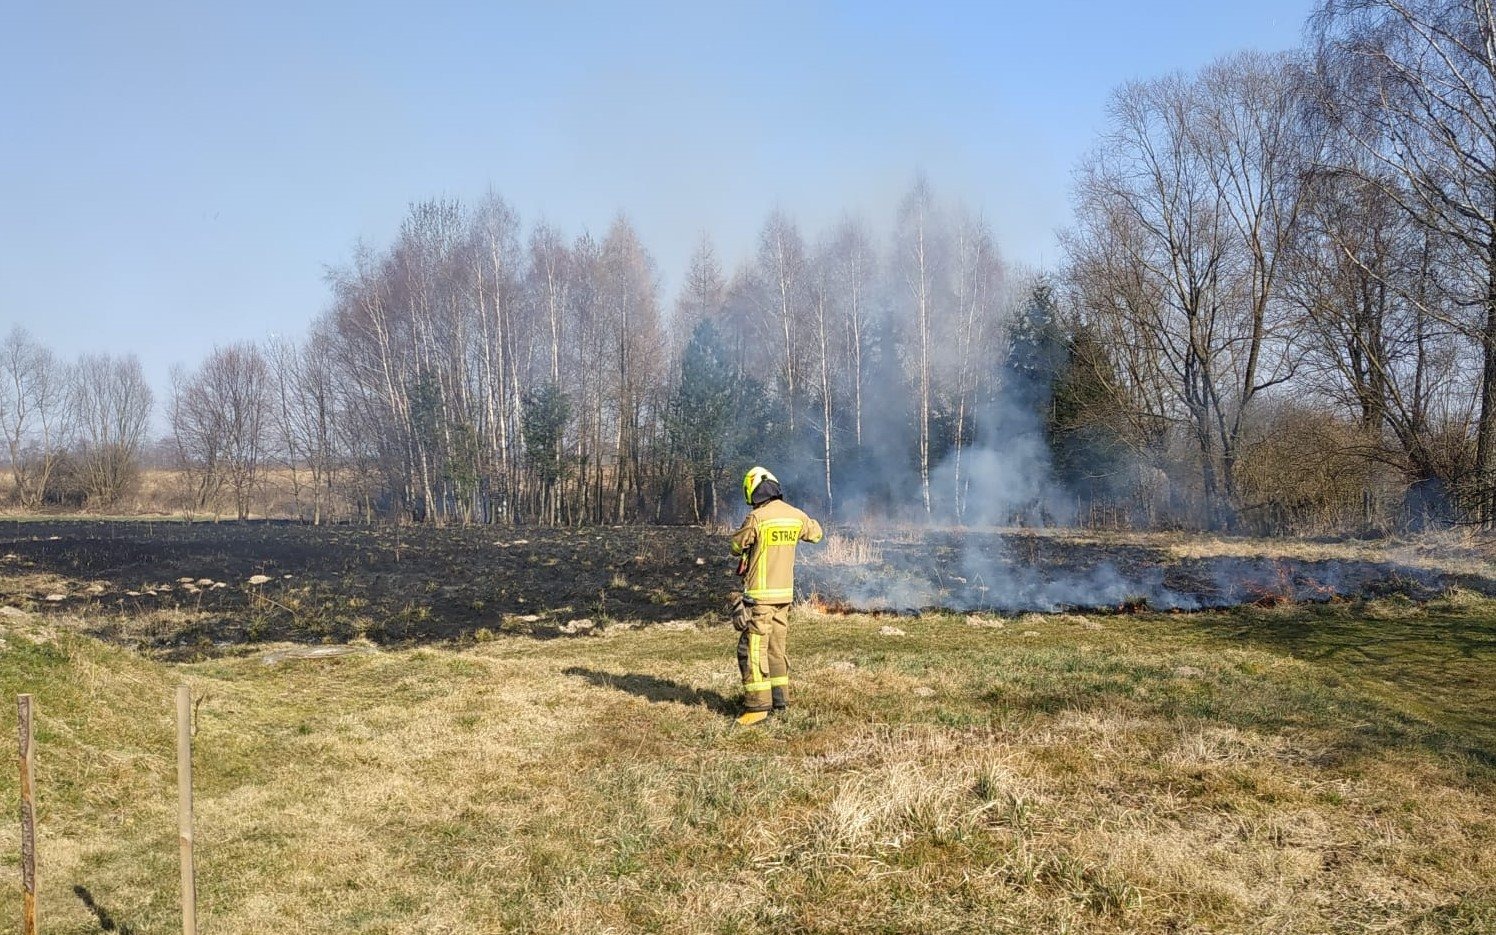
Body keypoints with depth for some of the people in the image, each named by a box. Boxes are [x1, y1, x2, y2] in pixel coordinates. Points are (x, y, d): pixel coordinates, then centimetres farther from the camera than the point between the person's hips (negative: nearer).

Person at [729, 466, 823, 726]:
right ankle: (780, 699, 21)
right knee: (776, 648, 16)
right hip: (785, 593, 7)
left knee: (753, 649, -4)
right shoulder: (796, 516, 3)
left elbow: (736, 547, -3)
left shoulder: (757, 517, -16)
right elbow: (816, 533, 23)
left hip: (760, 595, -7)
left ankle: (758, 705, -8)